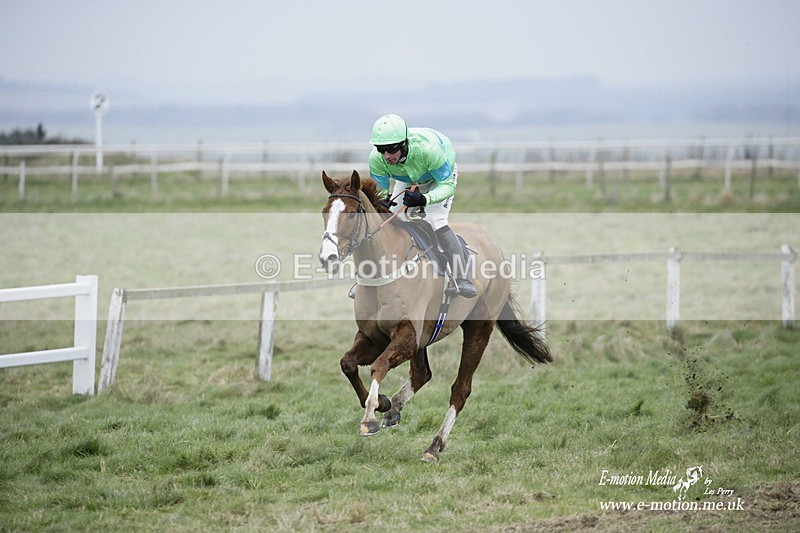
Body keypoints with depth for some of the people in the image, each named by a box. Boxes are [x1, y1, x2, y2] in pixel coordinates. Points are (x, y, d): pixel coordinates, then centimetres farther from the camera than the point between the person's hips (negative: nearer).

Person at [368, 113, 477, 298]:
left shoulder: (427, 148, -45)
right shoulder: (376, 159, -32)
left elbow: (447, 185, -35)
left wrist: (424, 199, -53)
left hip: (441, 176, -5)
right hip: (408, 181, 5)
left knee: (435, 220, -25)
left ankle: (462, 279, -28)